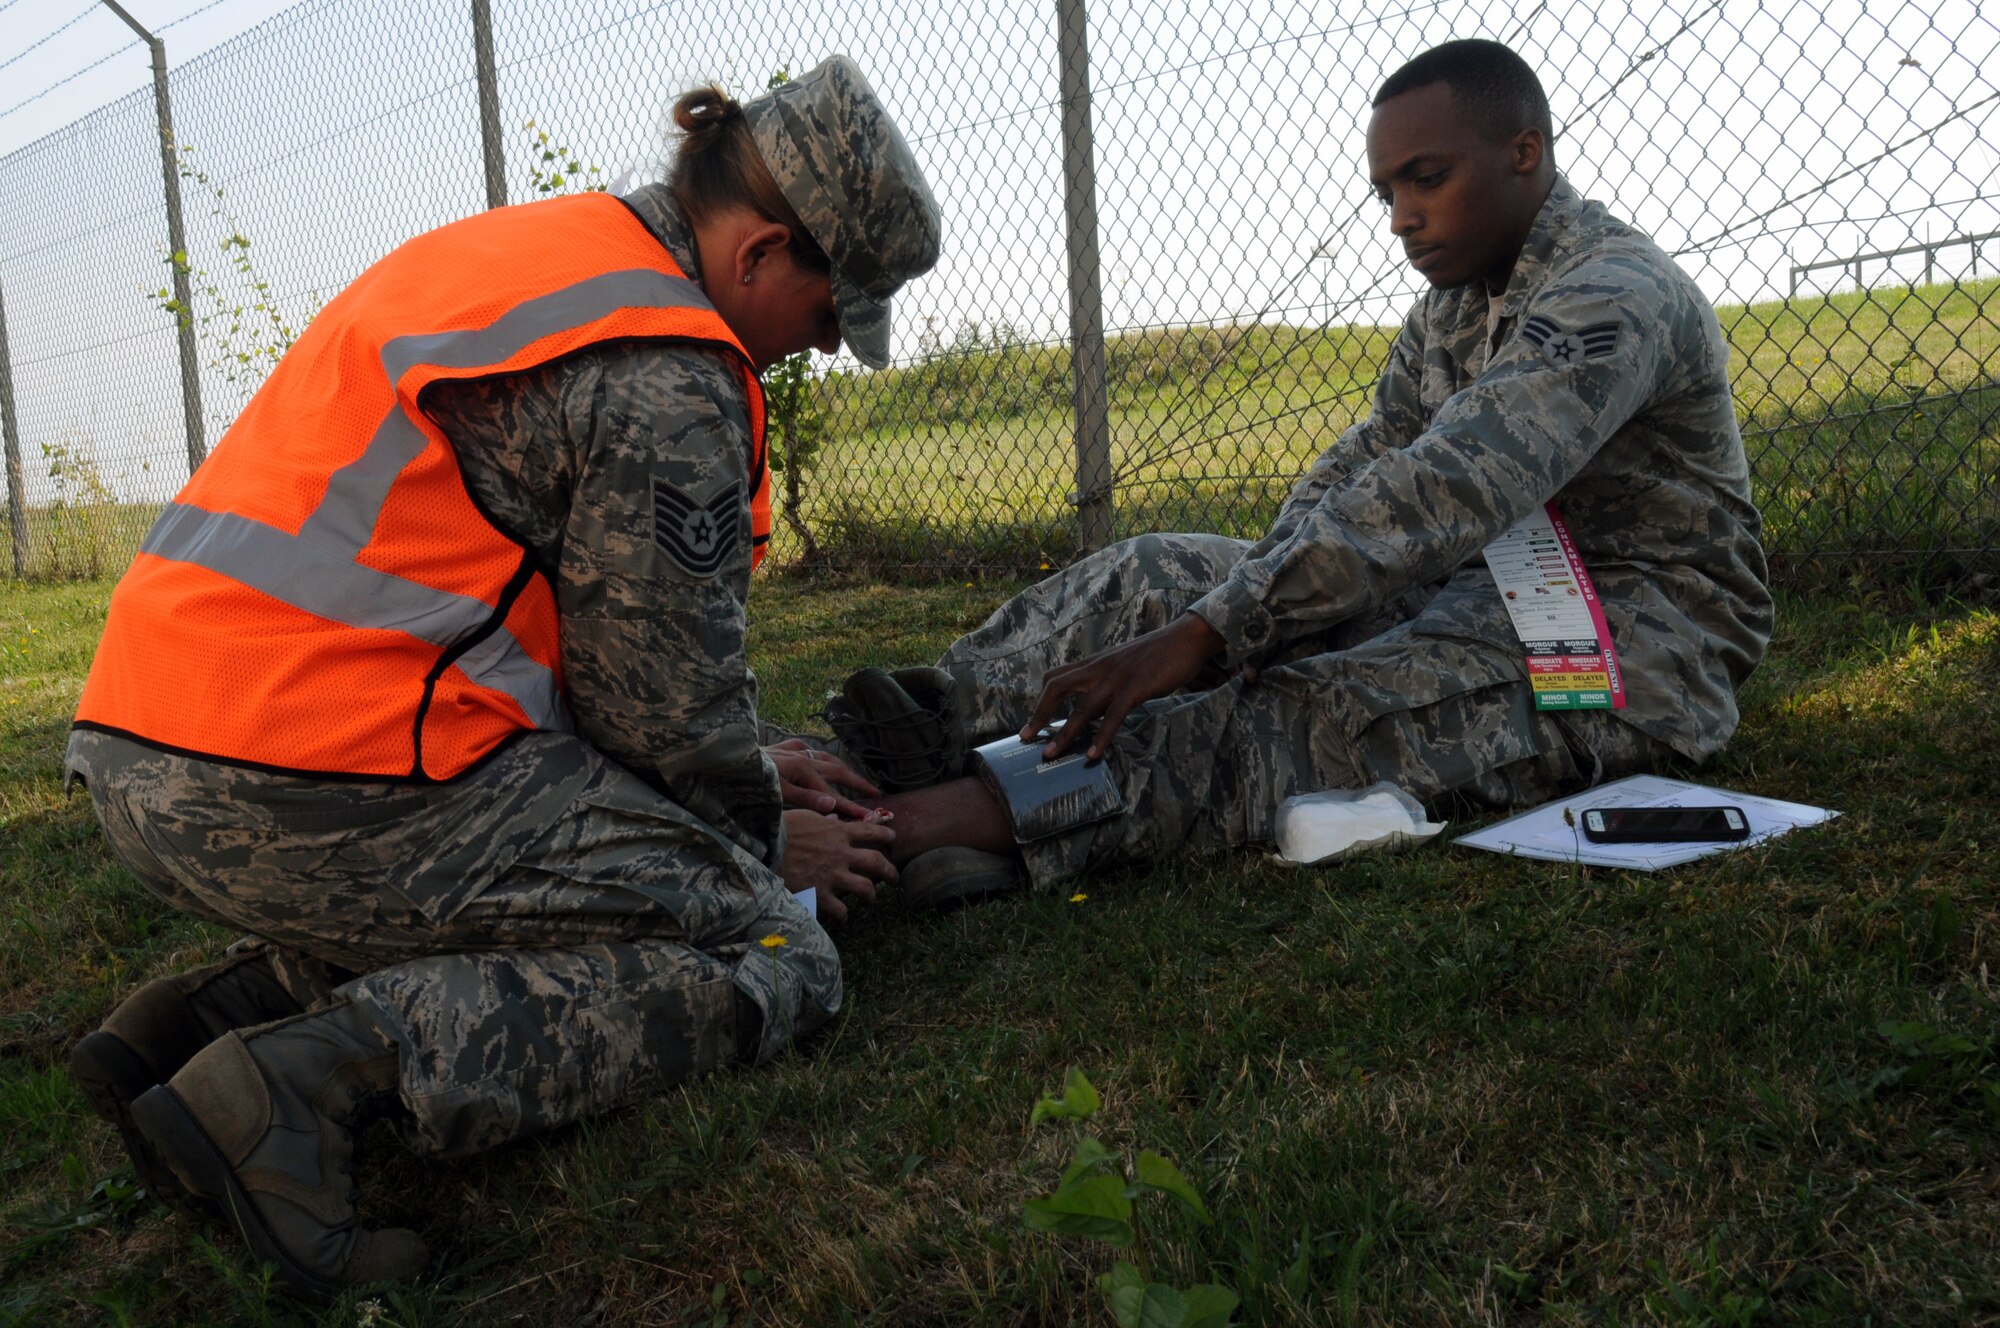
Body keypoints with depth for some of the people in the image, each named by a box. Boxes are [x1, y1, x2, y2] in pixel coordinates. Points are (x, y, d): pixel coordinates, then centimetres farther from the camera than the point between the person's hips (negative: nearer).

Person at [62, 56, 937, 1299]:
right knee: (773, 958, -4)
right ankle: (326, 1069, -17)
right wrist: (768, 840, 14)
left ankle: (213, 1010, 14)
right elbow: (661, 693, -7)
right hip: (328, 797, -10)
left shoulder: (519, 253, 19)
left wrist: (747, 766, 24)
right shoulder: (661, 378, -12)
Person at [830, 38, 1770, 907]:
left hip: (1644, 628, -8)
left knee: (1350, 704, -38)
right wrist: (1254, 601, -8)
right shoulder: (1450, 307, 12)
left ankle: (1014, 812, -48)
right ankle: (930, 717, -14)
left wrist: (1207, 634, -39)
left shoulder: (1617, 296, -19)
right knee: (1164, 572, -2)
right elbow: (1364, 462, 12)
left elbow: (1441, 495, -33)